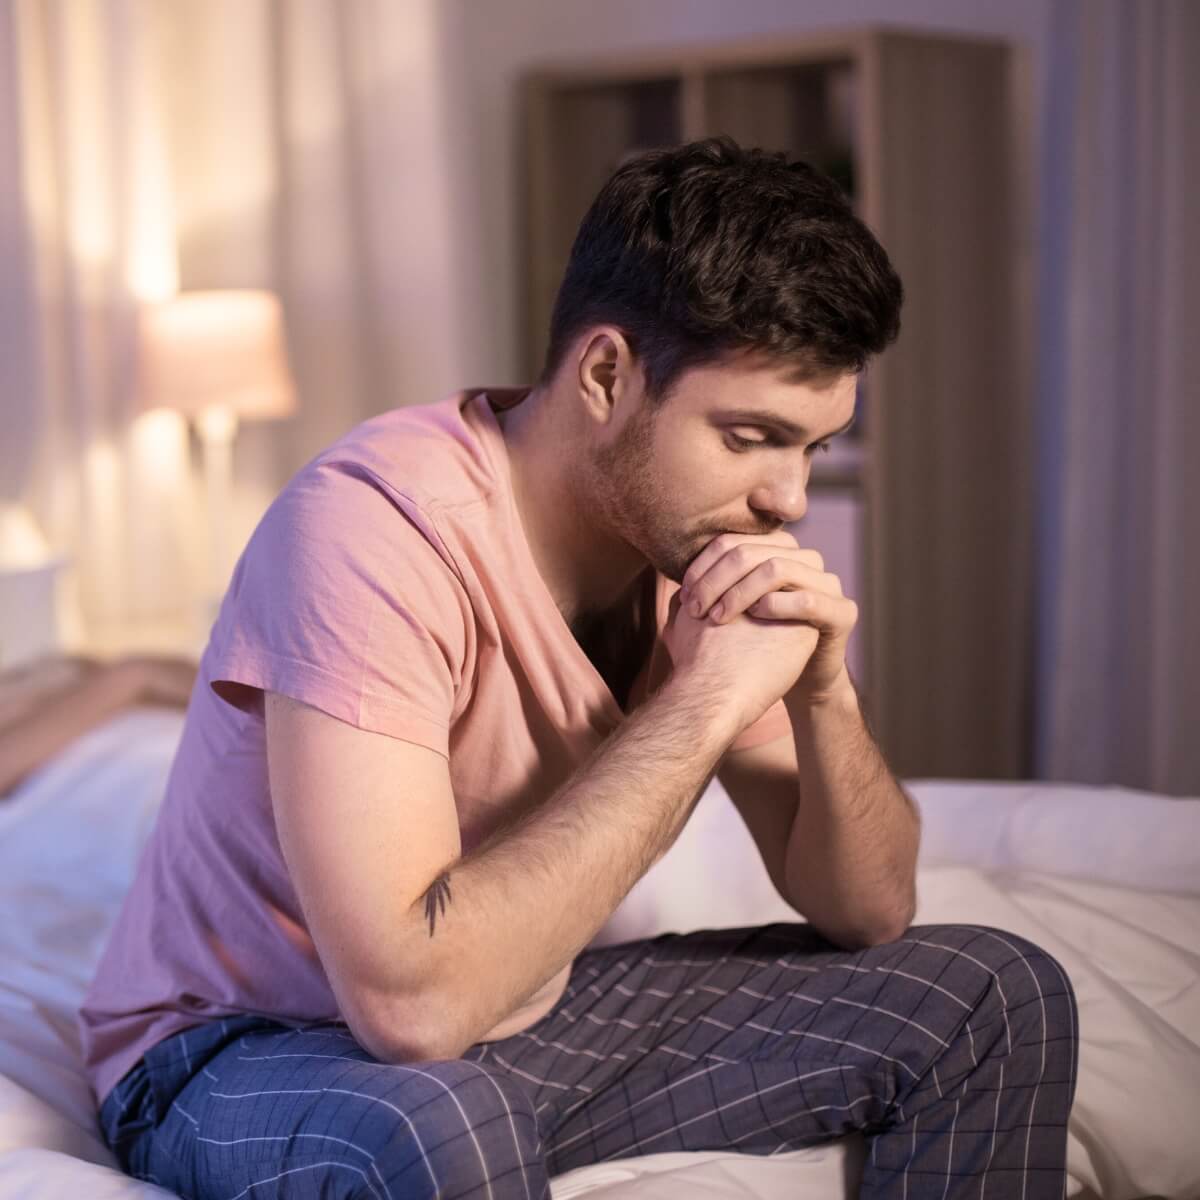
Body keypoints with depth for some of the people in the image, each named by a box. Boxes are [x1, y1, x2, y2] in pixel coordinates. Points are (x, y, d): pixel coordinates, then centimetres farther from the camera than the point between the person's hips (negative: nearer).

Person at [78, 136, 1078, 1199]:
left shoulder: (703, 531, -5)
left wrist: (822, 693, -19)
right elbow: (412, 996, -37)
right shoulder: (374, 525, -27)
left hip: (527, 1009, 7)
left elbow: (867, 913, 1)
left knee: (1001, 998, 1)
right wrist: (699, 707, -32)